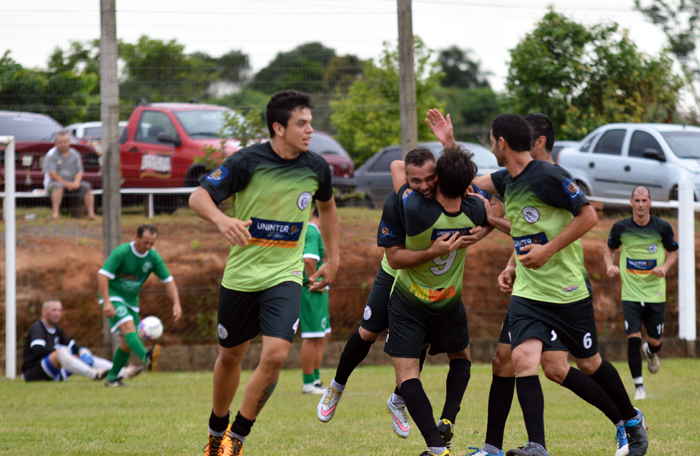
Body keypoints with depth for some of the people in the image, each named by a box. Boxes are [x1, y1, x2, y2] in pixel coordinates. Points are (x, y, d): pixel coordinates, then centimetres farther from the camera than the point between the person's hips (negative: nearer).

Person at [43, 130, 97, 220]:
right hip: (55, 182, -4)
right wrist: (65, 183, -17)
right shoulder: (51, 155, -5)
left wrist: (76, 182, -16)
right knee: (59, 186, -38)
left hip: (71, 183, 4)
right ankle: (55, 213, -46)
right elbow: (51, 173, -12)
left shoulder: (74, 154, 9)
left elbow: (79, 172, 6)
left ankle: (91, 213, -23)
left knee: (87, 187, -17)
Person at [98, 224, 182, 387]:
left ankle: (112, 378, 18)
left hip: (131, 300, 7)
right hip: (113, 296, -7)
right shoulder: (121, 252, -19)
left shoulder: (153, 257, -3)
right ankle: (146, 358, -52)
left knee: (127, 343, 4)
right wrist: (106, 302, -32)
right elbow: (102, 274, -23)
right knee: (128, 326, -30)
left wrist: (176, 304, -11)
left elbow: (168, 281, 2)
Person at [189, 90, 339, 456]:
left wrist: (332, 259, 20)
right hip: (240, 275, -1)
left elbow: (327, 207, 20)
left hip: (285, 277, 1)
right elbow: (198, 197, -13)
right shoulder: (248, 162, -13)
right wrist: (221, 219, -34)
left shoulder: (316, 169, -2)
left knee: (275, 355, -17)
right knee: (230, 357, 13)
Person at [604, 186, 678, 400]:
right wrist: (610, 265, -6)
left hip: (655, 293, 1)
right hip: (631, 293, 0)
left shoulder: (662, 228, -4)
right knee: (633, 338, -13)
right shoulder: (620, 228, -3)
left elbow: (674, 251, 10)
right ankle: (638, 386, 0)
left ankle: (650, 352, 45)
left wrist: (664, 267, -9)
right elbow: (609, 248, 14)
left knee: (655, 342, 5)